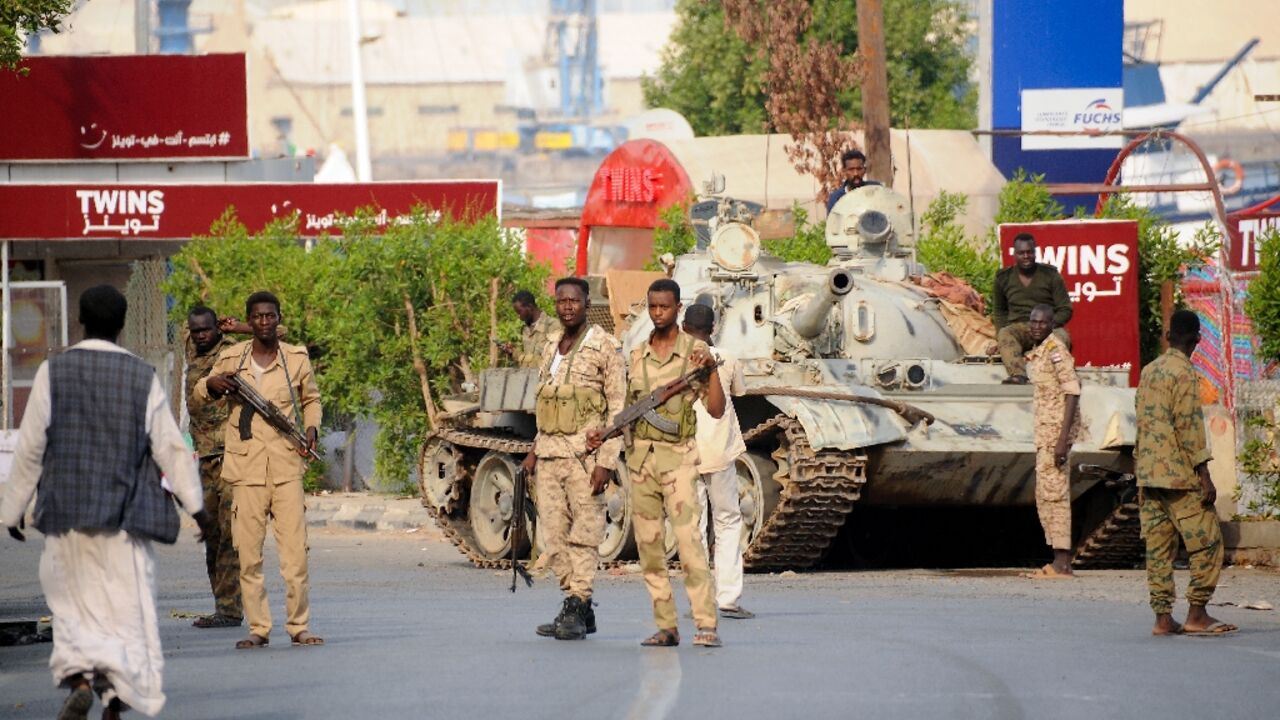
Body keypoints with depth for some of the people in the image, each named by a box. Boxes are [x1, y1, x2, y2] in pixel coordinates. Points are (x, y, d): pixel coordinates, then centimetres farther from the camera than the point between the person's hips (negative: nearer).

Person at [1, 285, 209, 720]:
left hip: (68, 512, 0)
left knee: (73, 601, 10)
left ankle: (79, 679, -13)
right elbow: (170, 447, -1)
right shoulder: (142, 376, -2)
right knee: (127, 604, 6)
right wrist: (195, 505, 6)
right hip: (126, 514, 0)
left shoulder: (53, 373, -3)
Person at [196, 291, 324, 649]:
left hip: (286, 466, 0)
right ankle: (258, 628, 6)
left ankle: (299, 626, 3)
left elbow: (311, 399, 22)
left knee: (295, 549, -5)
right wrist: (211, 384, -3)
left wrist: (311, 429, 3)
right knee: (248, 553, 0)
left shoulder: (297, 358, 7)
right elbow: (199, 395, 21)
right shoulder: (231, 359, 6)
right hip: (246, 468, 0)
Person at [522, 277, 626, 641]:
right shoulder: (551, 349, 17)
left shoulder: (605, 347, -4)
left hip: (585, 453, -7)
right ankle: (576, 606, 12)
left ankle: (576, 610, -7)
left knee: (584, 535, -7)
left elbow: (618, 408, -7)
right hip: (550, 455, 7)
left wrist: (606, 462, -14)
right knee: (553, 537, 4)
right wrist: (535, 450, 17)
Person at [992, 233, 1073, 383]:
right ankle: (1018, 375, -57)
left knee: (1062, 337, -35)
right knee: (1005, 335, -35)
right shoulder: (1004, 278, 12)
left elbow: (1065, 310, 6)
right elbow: (1000, 312, 24)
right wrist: (1001, 332, 5)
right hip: (1017, 328, 1)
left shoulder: (1050, 275, 7)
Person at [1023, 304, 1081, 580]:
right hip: (1045, 432, 10)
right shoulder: (1036, 352, 15)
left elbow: (1072, 391, -20)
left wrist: (1062, 438, -25)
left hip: (1056, 430, -10)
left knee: (1054, 493, -10)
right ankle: (1061, 561, 16)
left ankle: (1062, 564, -9)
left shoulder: (1055, 350, -13)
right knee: (1045, 496, 12)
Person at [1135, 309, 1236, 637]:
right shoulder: (1183, 372, -11)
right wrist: (1204, 475, -15)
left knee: (1158, 546, 6)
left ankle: (1163, 618, 4)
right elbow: (1189, 425, -16)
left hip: (1149, 474, 8)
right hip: (1179, 475, -8)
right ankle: (1196, 615, -4)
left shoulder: (1148, 371, 13)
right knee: (1207, 542, -2)